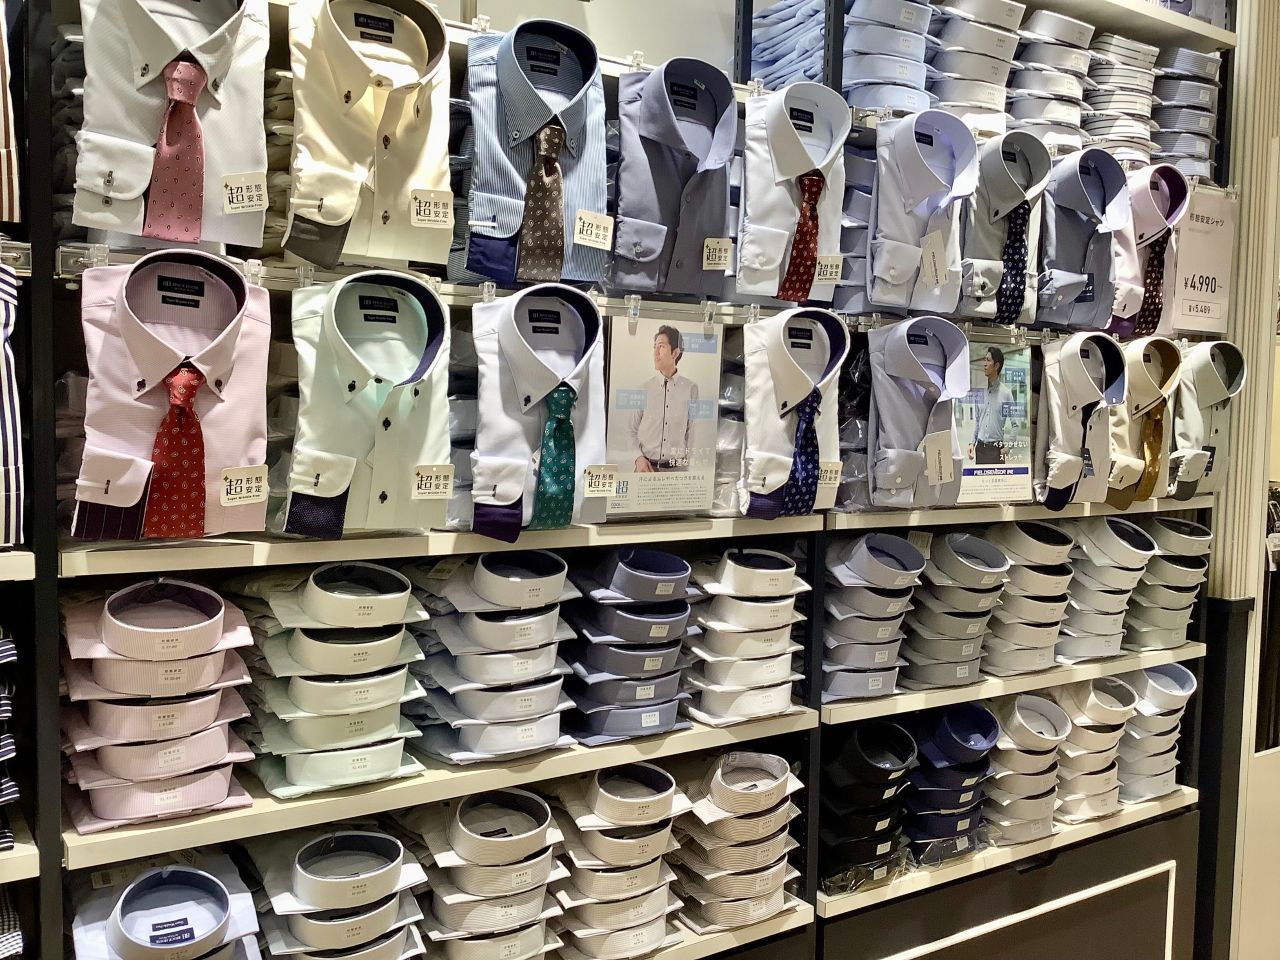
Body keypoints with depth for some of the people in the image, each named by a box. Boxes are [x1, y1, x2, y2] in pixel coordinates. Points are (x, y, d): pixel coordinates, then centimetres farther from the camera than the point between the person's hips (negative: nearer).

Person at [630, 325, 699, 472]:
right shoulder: (644, 389, 3)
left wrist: (688, 465, -3)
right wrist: (639, 457, -8)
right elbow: (632, 430, 6)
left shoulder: (690, 389, 1)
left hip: (677, 468, -1)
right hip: (647, 467, 1)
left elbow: (693, 432, 3)